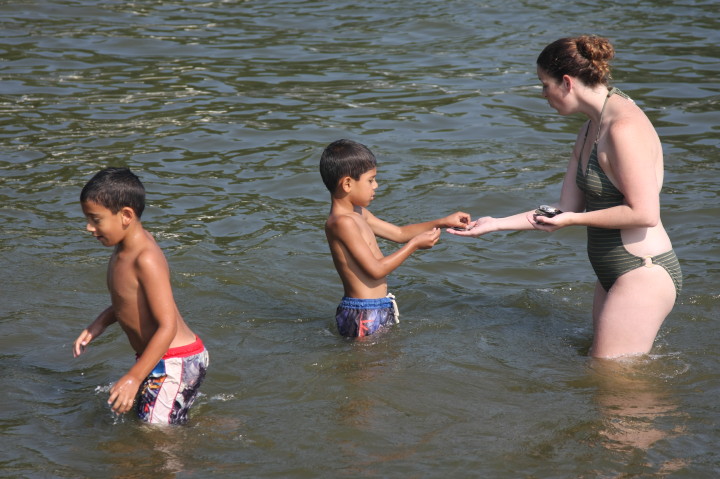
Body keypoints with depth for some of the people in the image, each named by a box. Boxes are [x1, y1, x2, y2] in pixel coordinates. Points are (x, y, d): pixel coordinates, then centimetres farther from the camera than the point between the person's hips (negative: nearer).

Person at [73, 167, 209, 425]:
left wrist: (133, 378, -29)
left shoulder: (146, 259, -24)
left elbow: (168, 326, -27)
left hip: (175, 362, -10)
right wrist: (98, 325, 12)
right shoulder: (125, 249, 6)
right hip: (161, 361, 10)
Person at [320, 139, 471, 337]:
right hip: (364, 317, -10)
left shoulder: (358, 214, 12)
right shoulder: (342, 222, -20)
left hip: (378, 310, 10)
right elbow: (376, 269, -22)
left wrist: (443, 222, 15)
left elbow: (399, 233, 22)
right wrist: (415, 245, -13)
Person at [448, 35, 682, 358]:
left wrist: (574, 220, -16)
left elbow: (645, 214, -25)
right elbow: (565, 211, 15)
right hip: (613, 276, 10)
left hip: (643, 275, -10)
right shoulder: (590, 129, 12)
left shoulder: (624, 128, -20)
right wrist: (496, 224, 13)